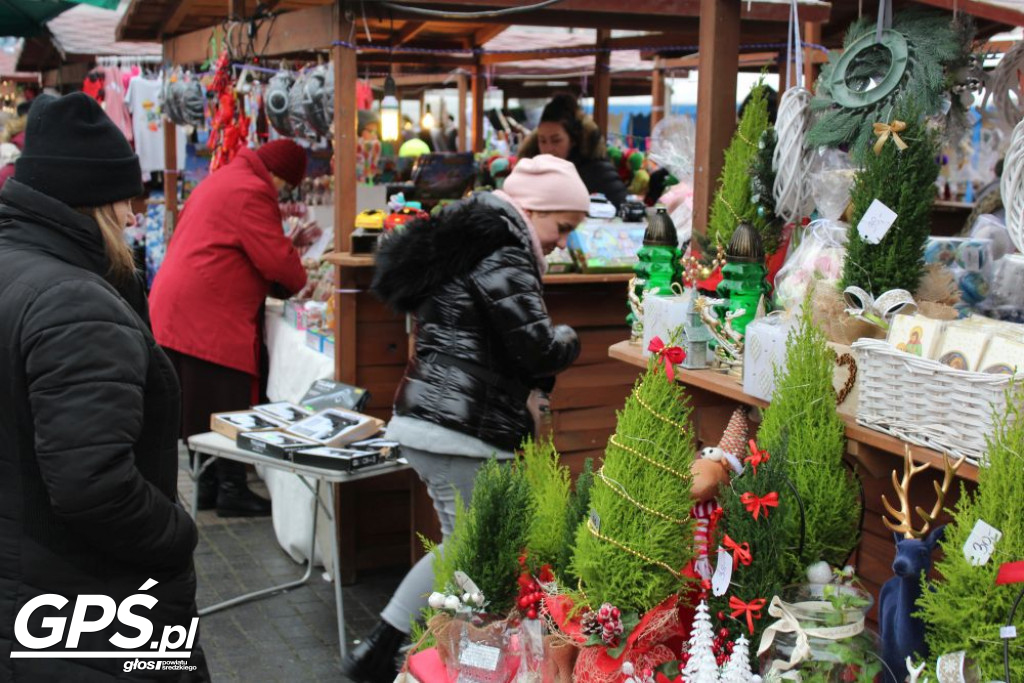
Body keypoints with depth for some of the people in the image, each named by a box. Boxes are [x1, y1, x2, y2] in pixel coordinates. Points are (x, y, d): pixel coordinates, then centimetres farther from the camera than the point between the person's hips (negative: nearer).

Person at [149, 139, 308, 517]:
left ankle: (209, 485, 21)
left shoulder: (220, 181, 22)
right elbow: (275, 258, -15)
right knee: (225, 405, -3)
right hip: (210, 315, -10)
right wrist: (299, 282, 5)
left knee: (198, 405, 14)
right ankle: (232, 489, 3)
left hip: (176, 309, 10)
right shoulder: (251, 192, -12)